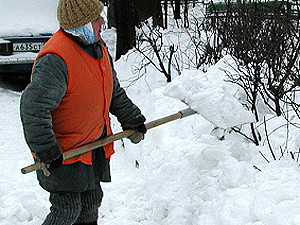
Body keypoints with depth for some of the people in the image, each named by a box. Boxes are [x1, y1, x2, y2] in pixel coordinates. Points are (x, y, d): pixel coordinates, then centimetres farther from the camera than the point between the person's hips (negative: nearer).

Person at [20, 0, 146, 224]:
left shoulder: (99, 48, 6)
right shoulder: (55, 59, -25)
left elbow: (115, 93, 20)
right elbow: (33, 107, -28)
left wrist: (133, 121, 20)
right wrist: (46, 151, -27)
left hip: (94, 147, 9)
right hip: (63, 153, -9)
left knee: (91, 202, 17)